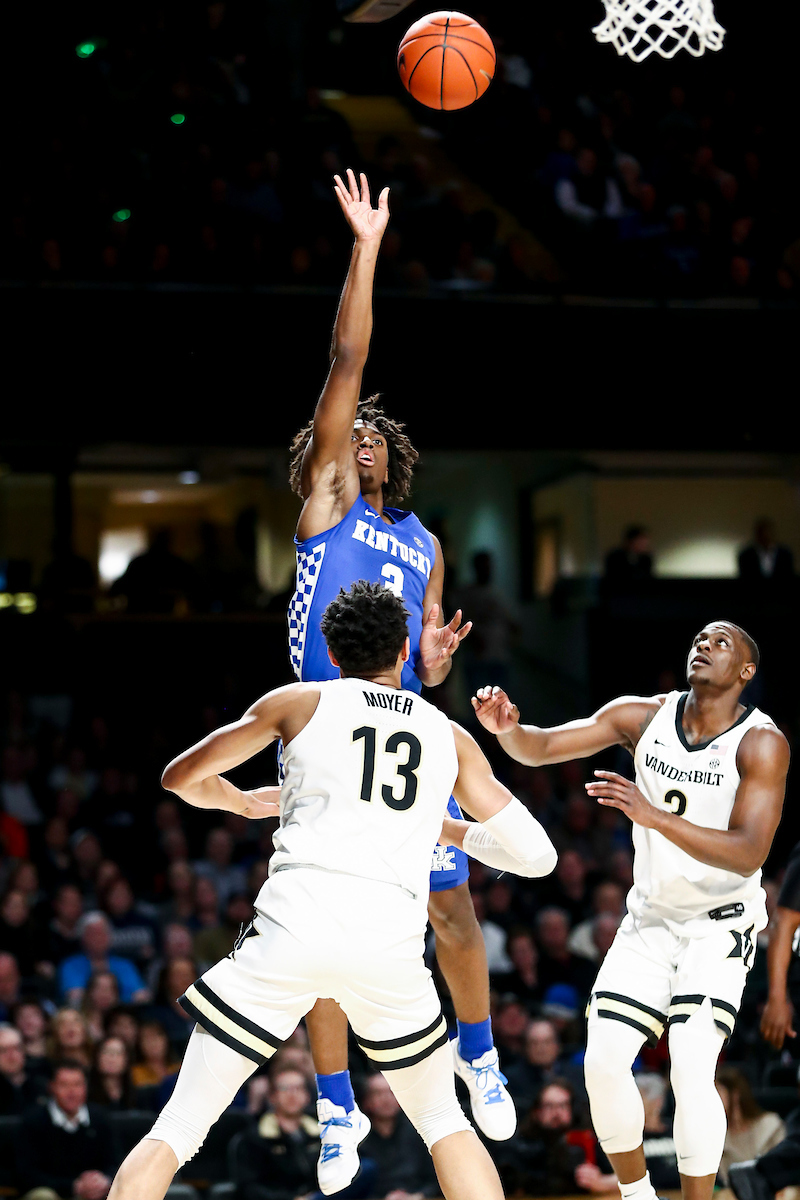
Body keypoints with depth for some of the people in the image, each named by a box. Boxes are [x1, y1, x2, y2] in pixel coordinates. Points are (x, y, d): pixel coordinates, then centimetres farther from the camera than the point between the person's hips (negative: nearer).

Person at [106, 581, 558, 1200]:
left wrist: (243, 802, 42)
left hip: (295, 926, -1)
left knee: (177, 1130, 5)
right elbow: (536, 853, 21)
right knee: (443, 1121, 23)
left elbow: (180, 777, 22)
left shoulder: (300, 701, 15)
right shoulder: (451, 738, 19)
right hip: (392, 942, 2)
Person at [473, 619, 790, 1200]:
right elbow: (541, 748, -6)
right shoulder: (643, 716, -5)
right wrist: (507, 728, -31)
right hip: (650, 917, 4)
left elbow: (749, 854, -28)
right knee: (604, 1061, -6)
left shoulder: (762, 744, -18)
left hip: (721, 923, -4)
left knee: (691, 1071, -20)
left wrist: (655, 815, -40)